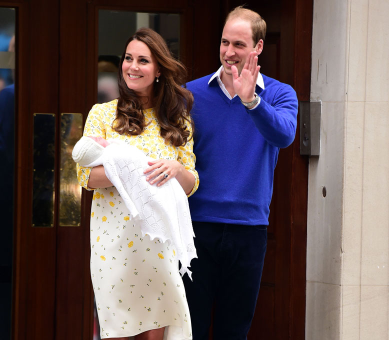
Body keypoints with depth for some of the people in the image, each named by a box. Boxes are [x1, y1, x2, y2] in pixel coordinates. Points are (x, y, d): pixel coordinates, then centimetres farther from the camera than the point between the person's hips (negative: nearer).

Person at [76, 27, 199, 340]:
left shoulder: (177, 121, 10)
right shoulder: (103, 114, 4)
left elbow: (191, 185, 8)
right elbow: (86, 177, -3)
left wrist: (176, 169, -15)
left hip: (158, 240, 2)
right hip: (112, 235, -2)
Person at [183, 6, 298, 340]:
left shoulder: (280, 95, 2)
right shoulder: (192, 93, 3)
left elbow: (283, 135, -20)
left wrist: (251, 101, -37)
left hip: (248, 226, 0)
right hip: (197, 224, 0)